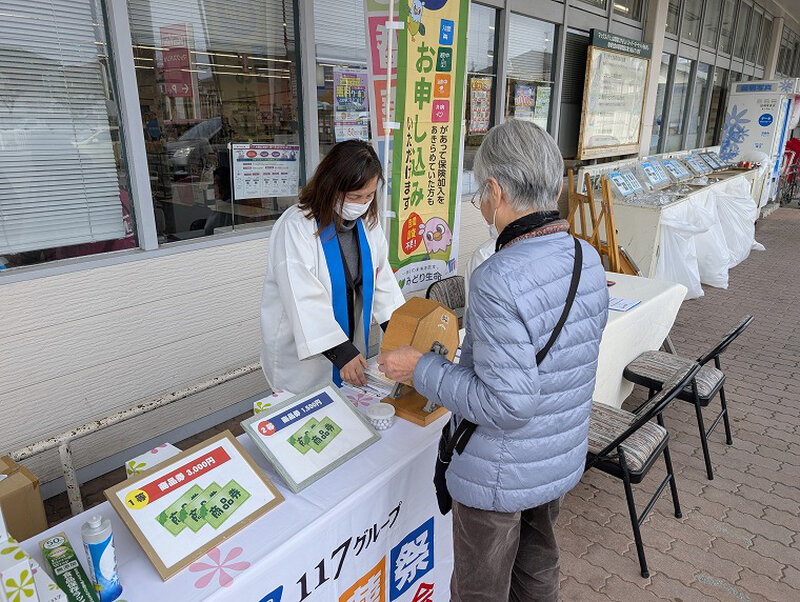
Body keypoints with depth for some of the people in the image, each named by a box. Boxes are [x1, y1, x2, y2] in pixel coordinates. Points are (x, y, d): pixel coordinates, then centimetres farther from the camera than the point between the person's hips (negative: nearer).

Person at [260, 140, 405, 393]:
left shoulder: (367, 222, 1)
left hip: (352, 346, 6)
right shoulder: (296, 227, -22)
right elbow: (304, 301, -27)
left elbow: (381, 278, 4)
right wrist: (341, 352, -29)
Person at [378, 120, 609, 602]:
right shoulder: (590, 260, -6)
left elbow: (507, 406, -30)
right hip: (563, 458, 7)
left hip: (501, 474, -7)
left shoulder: (499, 281, -32)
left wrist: (421, 370, -20)